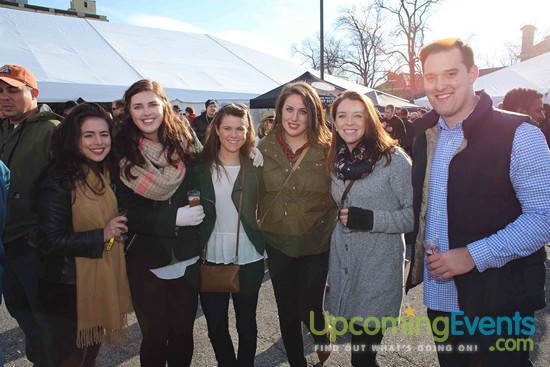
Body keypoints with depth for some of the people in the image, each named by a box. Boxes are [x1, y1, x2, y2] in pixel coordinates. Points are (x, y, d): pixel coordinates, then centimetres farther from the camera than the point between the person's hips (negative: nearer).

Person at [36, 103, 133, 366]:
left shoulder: (107, 172, 5)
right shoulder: (59, 181, -19)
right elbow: (49, 241, -22)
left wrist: (117, 230, 4)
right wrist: (100, 236, -22)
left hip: (104, 283, 7)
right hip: (70, 291, -7)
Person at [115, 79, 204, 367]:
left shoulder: (183, 143, -2)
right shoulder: (122, 153, -7)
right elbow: (124, 212, -9)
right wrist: (173, 219, -18)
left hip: (186, 257, 2)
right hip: (145, 259, -1)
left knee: (183, 332, 14)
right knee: (154, 335, 12)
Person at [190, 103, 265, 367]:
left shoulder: (255, 167, -2)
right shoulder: (201, 167, -1)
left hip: (248, 258, -1)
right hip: (211, 257, 1)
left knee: (246, 322, 16)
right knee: (216, 324, 14)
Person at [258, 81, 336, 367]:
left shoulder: (327, 149, -10)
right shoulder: (264, 148, -3)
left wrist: (334, 230, -7)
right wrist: (260, 230, 4)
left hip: (316, 243, -2)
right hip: (277, 243, 2)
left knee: (309, 309, 5)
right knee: (287, 311, 14)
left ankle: (322, 334, 42)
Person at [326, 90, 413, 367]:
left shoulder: (393, 159, -11)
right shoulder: (337, 161, 8)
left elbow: (415, 214, -14)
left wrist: (370, 219, -23)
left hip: (379, 265, -5)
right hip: (342, 261, 5)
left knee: (367, 339, 4)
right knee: (356, 329, 16)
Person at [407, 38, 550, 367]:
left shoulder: (519, 134, -12)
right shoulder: (426, 137, 7)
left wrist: (474, 256, -21)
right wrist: (418, 262, 6)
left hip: (498, 302, -5)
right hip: (438, 298, 6)